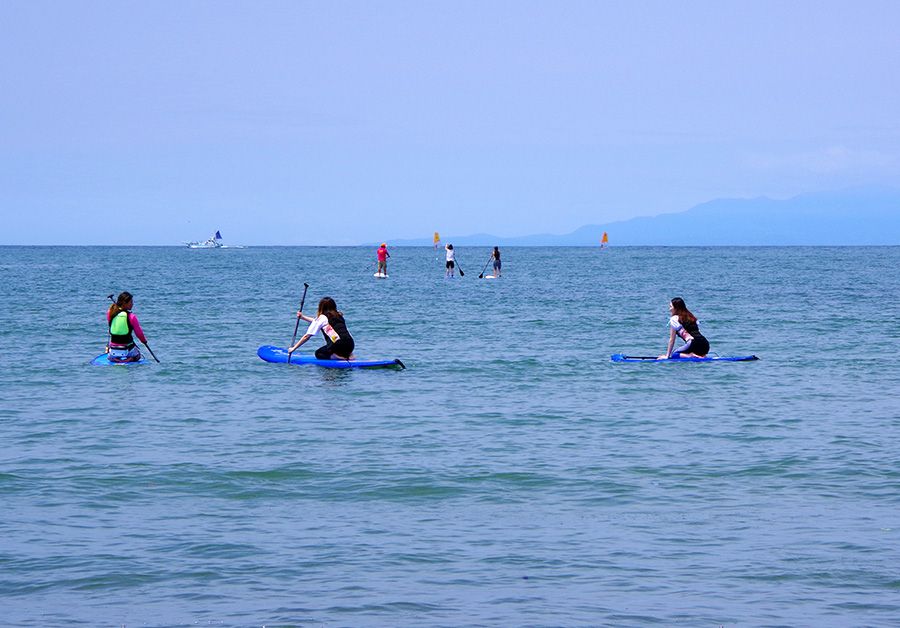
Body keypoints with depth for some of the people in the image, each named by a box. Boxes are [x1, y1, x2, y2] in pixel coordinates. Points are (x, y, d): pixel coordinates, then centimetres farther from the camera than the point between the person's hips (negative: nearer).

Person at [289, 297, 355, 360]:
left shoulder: (322, 318, 3)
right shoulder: (339, 316, 23)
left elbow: (307, 336, 5)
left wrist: (293, 348, 13)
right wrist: (303, 317, 45)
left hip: (339, 345, -7)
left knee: (318, 353, 14)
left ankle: (341, 357, -7)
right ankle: (347, 355, 5)